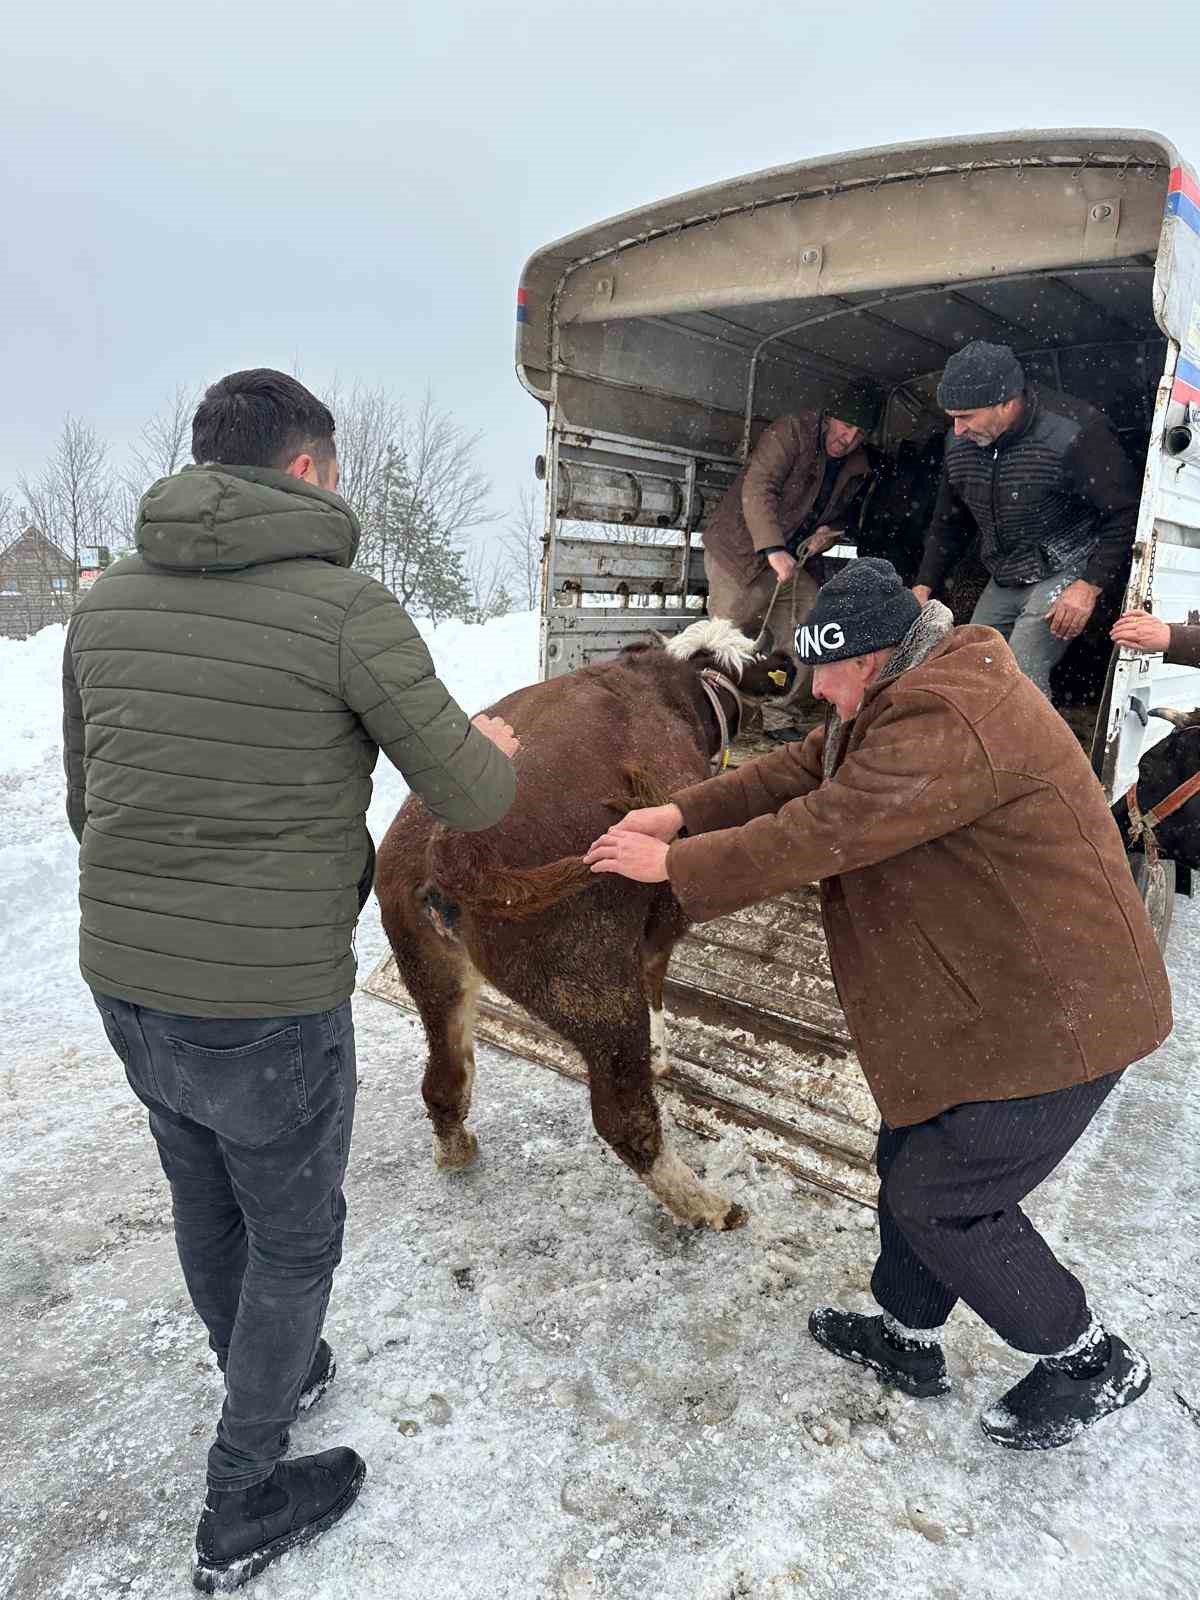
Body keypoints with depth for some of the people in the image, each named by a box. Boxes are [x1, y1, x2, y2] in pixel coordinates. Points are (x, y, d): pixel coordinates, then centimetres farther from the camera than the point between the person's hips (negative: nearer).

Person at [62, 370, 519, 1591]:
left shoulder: (107, 602, 2)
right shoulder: (346, 607, -17)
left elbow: (89, 804, 10)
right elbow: (469, 801, -11)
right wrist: (494, 748, 12)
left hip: (125, 982, 7)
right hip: (270, 1004, -6)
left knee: (205, 1199, 27)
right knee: (294, 1235, 17)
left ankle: (273, 1379, 54)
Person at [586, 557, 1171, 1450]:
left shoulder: (947, 724, -29)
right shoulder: (909, 694, 6)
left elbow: (821, 833, -28)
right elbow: (801, 773, 7)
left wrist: (672, 864, -17)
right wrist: (679, 814, -3)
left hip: (1057, 1010, -10)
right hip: (996, 992, 10)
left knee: (941, 1198, 3)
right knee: (912, 1160, 19)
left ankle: (1091, 1362, 26)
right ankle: (909, 1339, 40)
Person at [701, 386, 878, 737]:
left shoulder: (858, 468, 5)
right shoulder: (791, 431, -16)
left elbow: (842, 513, 21)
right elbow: (757, 488, -28)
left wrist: (830, 531, -5)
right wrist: (774, 549, -40)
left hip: (793, 560, 6)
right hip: (741, 552, -6)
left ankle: (780, 719, 8)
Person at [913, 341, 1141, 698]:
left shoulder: (1073, 434, -22)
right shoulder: (959, 443, -2)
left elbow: (1126, 514, -16)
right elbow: (949, 522, 13)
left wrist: (1091, 586, -22)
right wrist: (923, 587, 6)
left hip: (1067, 573, -7)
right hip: (1004, 581, 7)